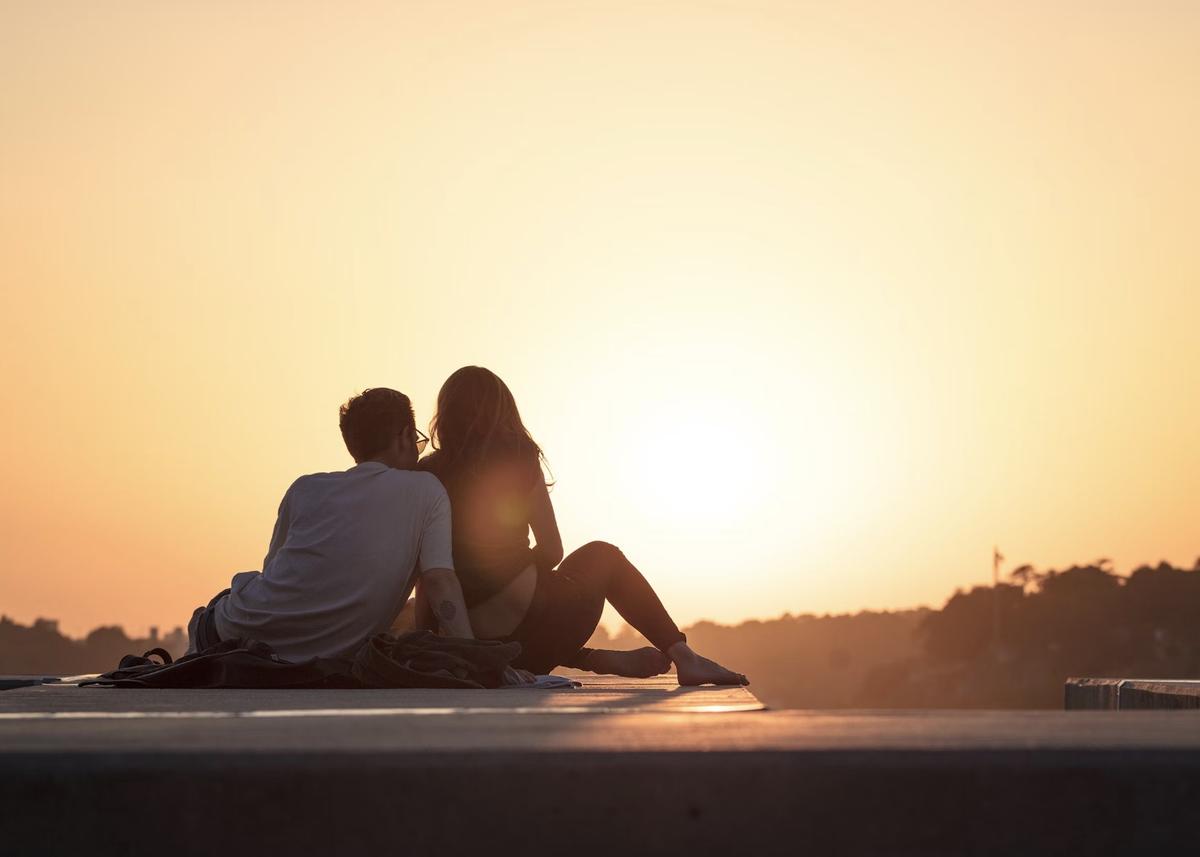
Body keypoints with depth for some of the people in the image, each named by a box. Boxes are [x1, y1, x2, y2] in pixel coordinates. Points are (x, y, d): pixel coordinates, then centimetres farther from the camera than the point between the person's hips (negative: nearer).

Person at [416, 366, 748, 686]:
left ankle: (599, 659, 25)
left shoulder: (425, 473, 5)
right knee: (601, 555, 27)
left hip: (471, 649, 3)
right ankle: (684, 657, 21)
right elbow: (551, 552, 0)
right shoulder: (516, 458, -1)